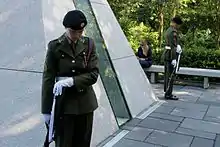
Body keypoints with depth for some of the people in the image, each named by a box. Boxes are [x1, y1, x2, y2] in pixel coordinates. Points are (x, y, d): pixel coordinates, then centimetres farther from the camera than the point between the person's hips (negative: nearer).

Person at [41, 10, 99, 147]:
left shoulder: (89, 44, -1)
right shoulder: (55, 46, -7)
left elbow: (94, 73, -7)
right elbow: (48, 78, -5)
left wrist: (71, 81, -23)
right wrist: (47, 109, -5)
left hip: (85, 102, 3)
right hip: (63, 103, -2)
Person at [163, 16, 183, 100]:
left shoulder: (168, 30, 16)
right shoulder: (173, 32, -16)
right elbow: (173, 46, -22)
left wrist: (178, 46, 0)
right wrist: (174, 59, -22)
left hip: (166, 53, 10)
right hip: (171, 55, -10)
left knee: (167, 74, 14)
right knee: (171, 75, -5)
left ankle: (166, 92, 23)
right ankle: (168, 94, -1)